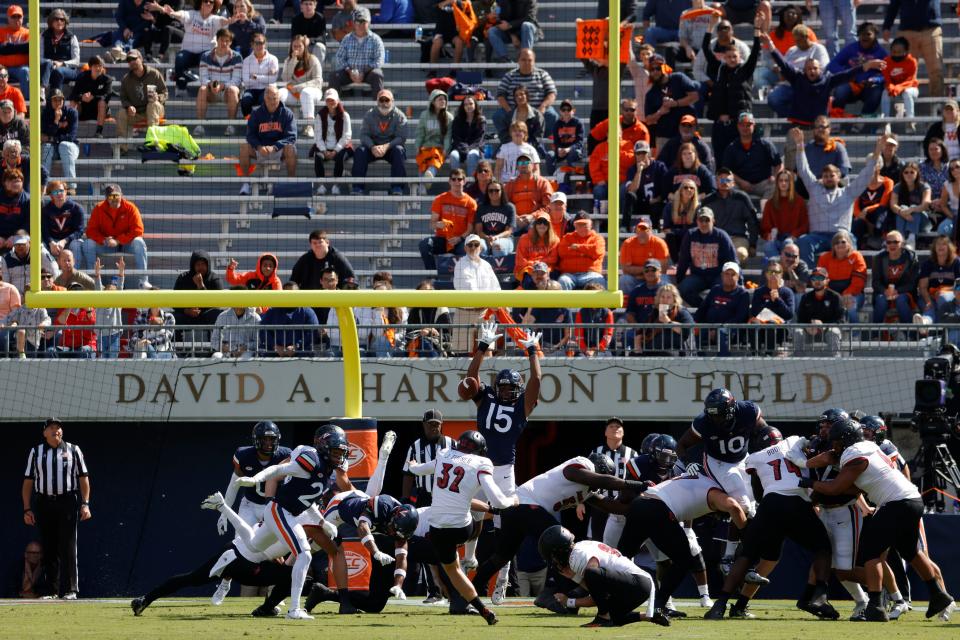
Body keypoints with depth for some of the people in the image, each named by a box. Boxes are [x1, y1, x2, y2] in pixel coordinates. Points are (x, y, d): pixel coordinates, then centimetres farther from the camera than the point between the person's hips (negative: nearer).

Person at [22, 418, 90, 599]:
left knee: (68, 547, -7)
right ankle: (52, 590, 7)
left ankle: (70, 590, -7)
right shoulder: (36, 452, 11)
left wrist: (85, 503, -4)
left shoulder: (73, 450, 9)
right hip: (43, 502, 2)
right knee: (48, 548, 2)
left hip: (67, 502, -2)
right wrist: (27, 509, 2)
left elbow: (83, 477, 7)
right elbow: (28, 481, 10)